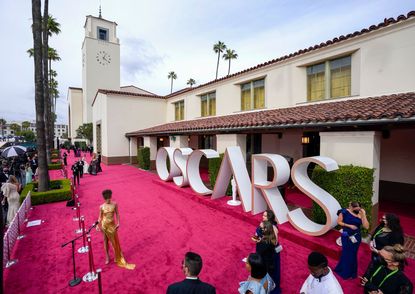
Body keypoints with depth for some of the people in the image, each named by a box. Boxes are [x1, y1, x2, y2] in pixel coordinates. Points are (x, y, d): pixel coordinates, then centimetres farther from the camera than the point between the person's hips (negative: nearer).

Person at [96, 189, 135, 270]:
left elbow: (117, 214, -3)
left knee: (115, 241, 7)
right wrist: (98, 225, -7)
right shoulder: (102, 207, -7)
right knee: (106, 240, 12)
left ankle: (117, 258, 24)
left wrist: (118, 223, -10)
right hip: (104, 224, 0)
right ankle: (107, 257, 29)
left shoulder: (114, 204, -7)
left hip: (112, 224, 0)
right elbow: (100, 217, 2)